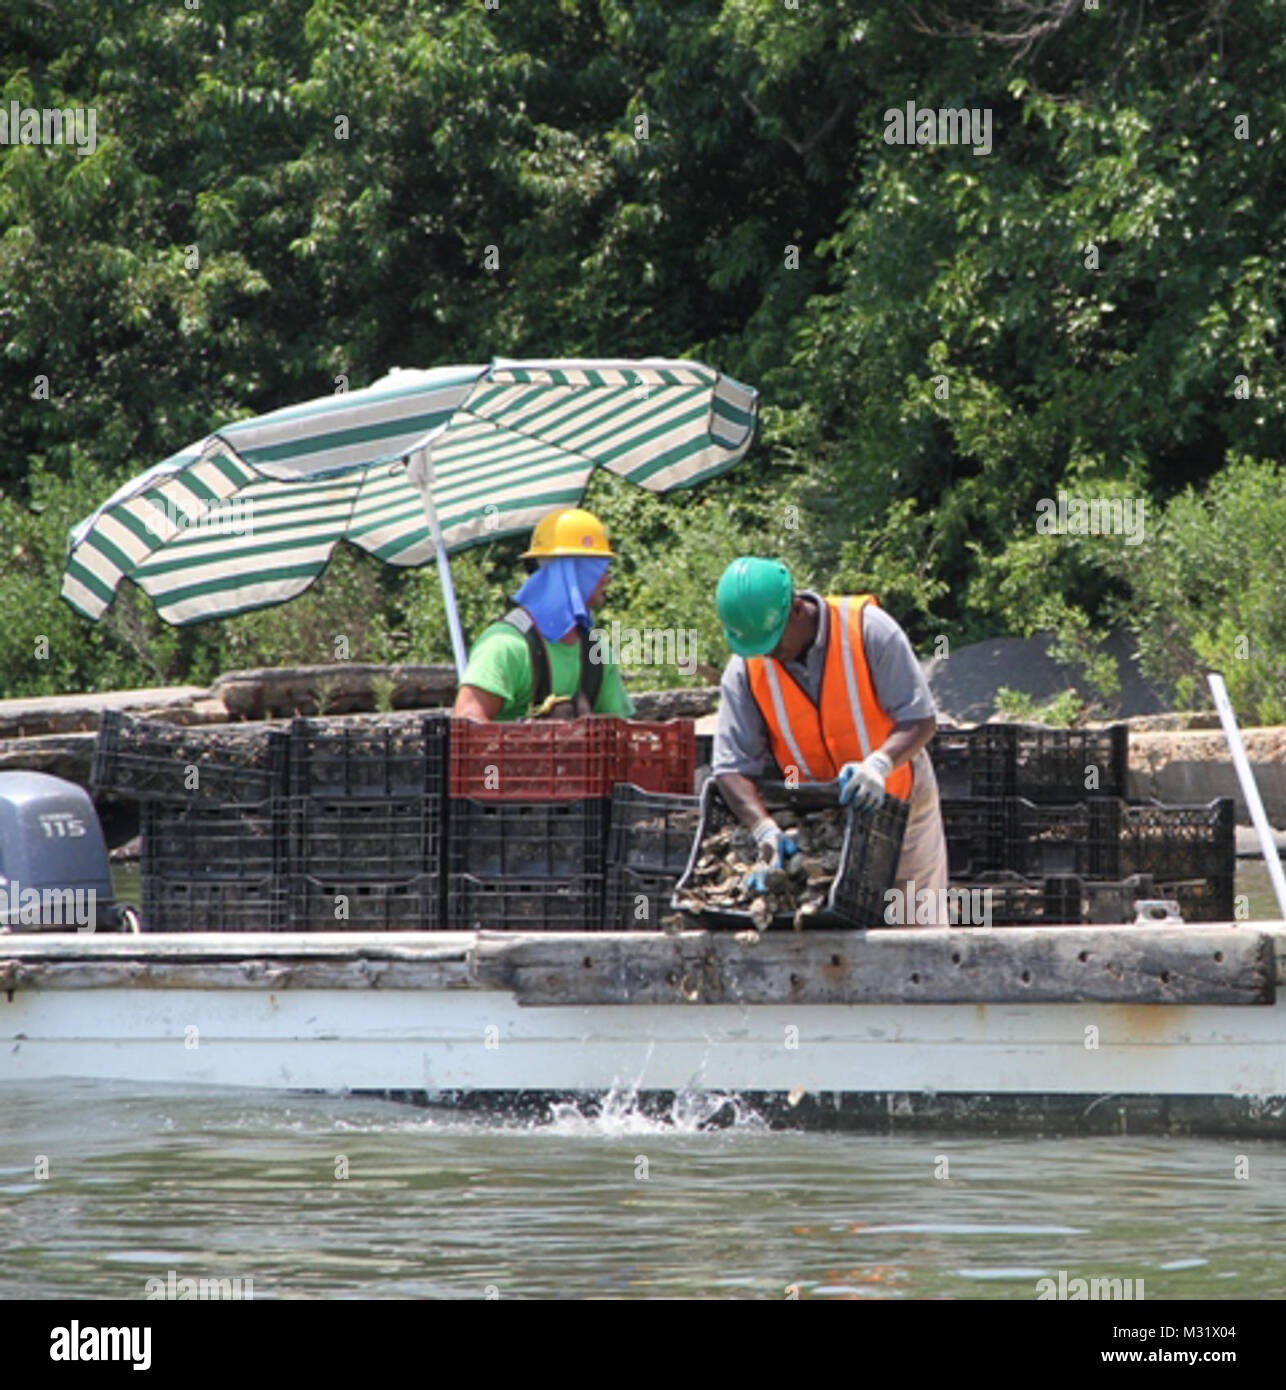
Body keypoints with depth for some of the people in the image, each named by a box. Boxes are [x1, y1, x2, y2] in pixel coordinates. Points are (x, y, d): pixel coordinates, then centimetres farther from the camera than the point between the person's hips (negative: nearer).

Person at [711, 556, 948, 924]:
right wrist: (764, 828, -34)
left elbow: (920, 719, -19)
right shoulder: (745, 669, -13)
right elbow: (732, 765, -17)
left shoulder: (868, 629, -20)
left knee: (917, 922, 3)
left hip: (896, 797, -2)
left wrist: (880, 762, -38)